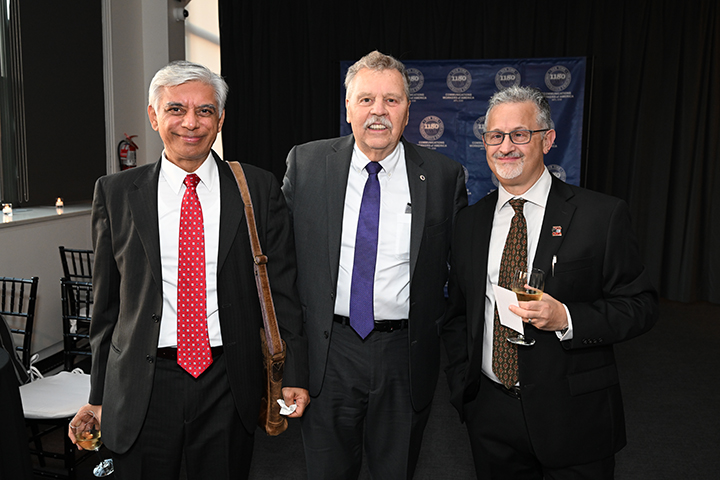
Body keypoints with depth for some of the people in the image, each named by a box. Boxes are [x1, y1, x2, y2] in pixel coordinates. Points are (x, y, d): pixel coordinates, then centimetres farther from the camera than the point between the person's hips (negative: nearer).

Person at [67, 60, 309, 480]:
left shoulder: (259, 189, -1)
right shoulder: (116, 193, 1)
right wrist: (99, 395, 9)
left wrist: (294, 375, 0)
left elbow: (282, 288, 1)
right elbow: (106, 302, 6)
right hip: (140, 391, 1)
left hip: (228, 386, 0)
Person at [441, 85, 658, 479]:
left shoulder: (602, 215, -8)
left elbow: (640, 306, -7)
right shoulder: (469, 222, 4)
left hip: (574, 418, -3)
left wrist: (566, 318, -22)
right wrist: (462, 387, 3)